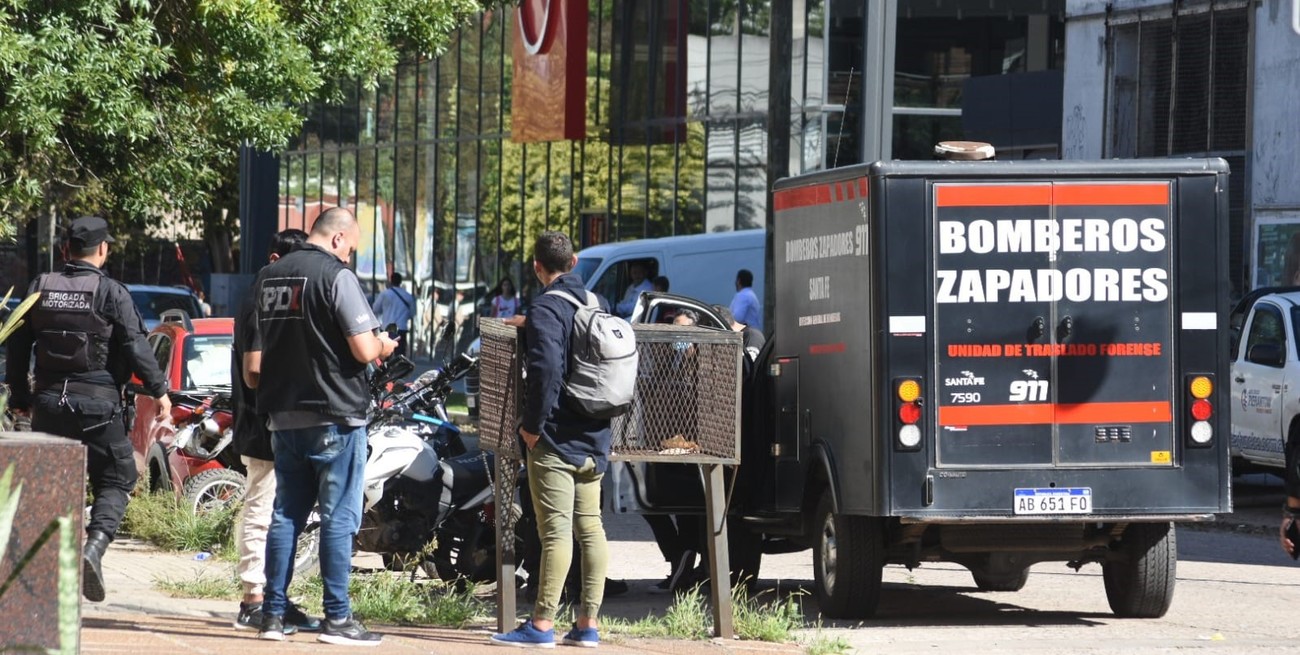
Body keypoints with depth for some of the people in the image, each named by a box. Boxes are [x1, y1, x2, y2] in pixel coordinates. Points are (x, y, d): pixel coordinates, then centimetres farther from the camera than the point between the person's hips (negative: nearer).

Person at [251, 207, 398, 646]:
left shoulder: (268, 277, 12)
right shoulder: (337, 277, -11)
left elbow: (253, 363, 18)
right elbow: (364, 350, -15)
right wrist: (382, 346, 4)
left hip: (284, 416, 7)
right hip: (334, 414, -7)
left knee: (286, 515, 11)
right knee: (339, 518, -3)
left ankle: (273, 614, 10)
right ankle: (337, 618, -3)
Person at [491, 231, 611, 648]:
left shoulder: (546, 310, -13)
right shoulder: (596, 304, 12)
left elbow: (546, 371, -24)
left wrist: (533, 424, -15)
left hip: (555, 440, -8)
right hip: (593, 438, 8)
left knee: (556, 531, -10)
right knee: (589, 528, 9)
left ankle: (542, 626, -10)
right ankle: (588, 625, 11)